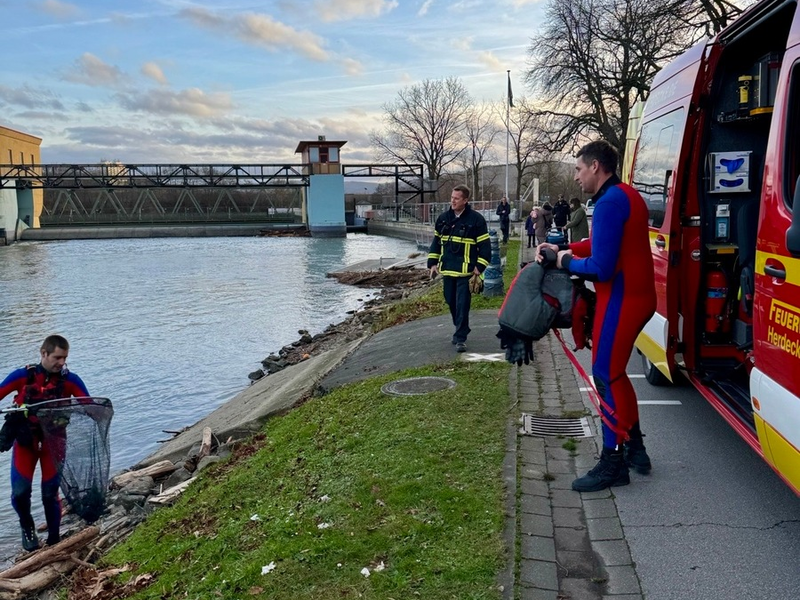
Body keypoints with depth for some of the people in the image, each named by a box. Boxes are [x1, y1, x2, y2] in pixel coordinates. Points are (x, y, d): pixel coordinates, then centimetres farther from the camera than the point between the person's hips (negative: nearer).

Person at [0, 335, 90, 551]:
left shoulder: (70, 380, -10)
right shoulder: (23, 376, -10)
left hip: (53, 440, 0)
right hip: (25, 439, 1)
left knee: (50, 493, 0)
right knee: (20, 491, -4)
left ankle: (54, 539, 18)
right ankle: (27, 528, 26)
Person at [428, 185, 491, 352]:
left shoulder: (476, 219, -8)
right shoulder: (443, 218, 7)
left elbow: (485, 245, -6)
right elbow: (436, 241, 16)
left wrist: (479, 266, -12)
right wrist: (432, 263, 10)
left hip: (465, 271, -5)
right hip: (447, 269, 5)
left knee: (462, 304, -7)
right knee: (451, 302, 13)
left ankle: (460, 338, -1)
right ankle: (460, 330, 32)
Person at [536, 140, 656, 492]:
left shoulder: (609, 202, -19)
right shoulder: (627, 195, 14)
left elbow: (601, 268, -24)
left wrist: (567, 262, -7)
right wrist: (563, 249, 12)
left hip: (621, 300, -10)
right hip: (637, 295, 10)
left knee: (607, 376, -3)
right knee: (614, 372, 19)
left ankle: (613, 465, 4)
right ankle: (634, 448, 28)